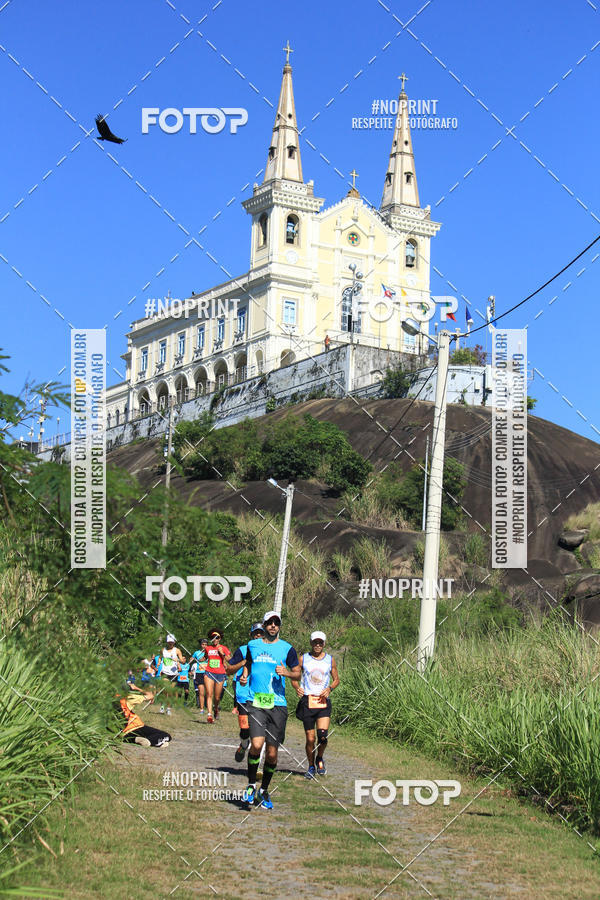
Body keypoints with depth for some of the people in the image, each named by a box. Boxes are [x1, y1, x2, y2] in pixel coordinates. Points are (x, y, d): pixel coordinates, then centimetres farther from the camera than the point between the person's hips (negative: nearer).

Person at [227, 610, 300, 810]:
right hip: (256, 702, 0)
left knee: (272, 752, 2)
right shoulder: (252, 645, 12)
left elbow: (298, 673, 9)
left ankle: (264, 790, 21)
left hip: (278, 705, 0)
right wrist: (244, 676, 8)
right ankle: (251, 785, 1)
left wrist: (286, 673, -12)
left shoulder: (287, 648, 6)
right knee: (257, 744, -19)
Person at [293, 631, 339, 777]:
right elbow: (294, 677, 10)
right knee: (310, 738, 0)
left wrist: (330, 688, -4)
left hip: (323, 701, 0)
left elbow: (336, 679, 16)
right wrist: (297, 688, -11)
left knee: (322, 735, -15)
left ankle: (319, 759, 12)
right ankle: (311, 767, 18)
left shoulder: (330, 659, 8)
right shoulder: (303, 658, 5)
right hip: (307, 701, 0)